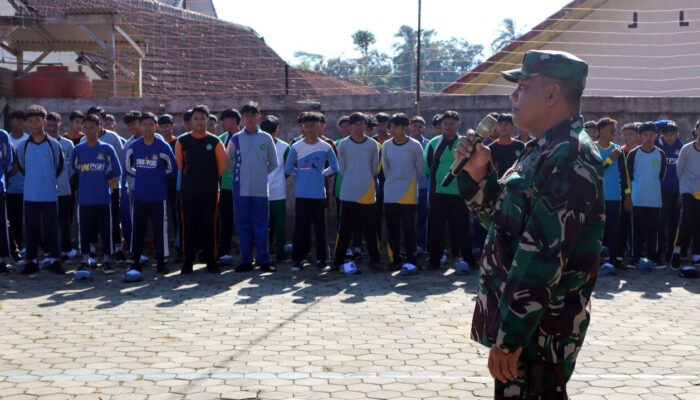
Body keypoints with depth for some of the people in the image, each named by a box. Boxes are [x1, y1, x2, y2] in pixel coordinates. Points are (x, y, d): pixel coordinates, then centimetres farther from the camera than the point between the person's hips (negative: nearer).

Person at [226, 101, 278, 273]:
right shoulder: (236, 139, 3)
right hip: (241, 189, 0)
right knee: (243, 225, 3)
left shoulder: (266, 138, 4)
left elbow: (273, 163, 12)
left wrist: (261, 173, 8)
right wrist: (240, 174, 7)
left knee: (261, 225, 3)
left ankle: (263, 260, 10)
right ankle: (246, 260, 11)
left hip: (260, 189, 0)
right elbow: (228, 162, 12)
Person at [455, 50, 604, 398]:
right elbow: (506, 220, 19)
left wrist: (509, 338, -24)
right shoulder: (545, 151, 13)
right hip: (522, 321, 10)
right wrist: (477, 173, 3)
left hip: (536, 331, -10)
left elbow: (542, 256, -25)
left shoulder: (568, 158, -20)